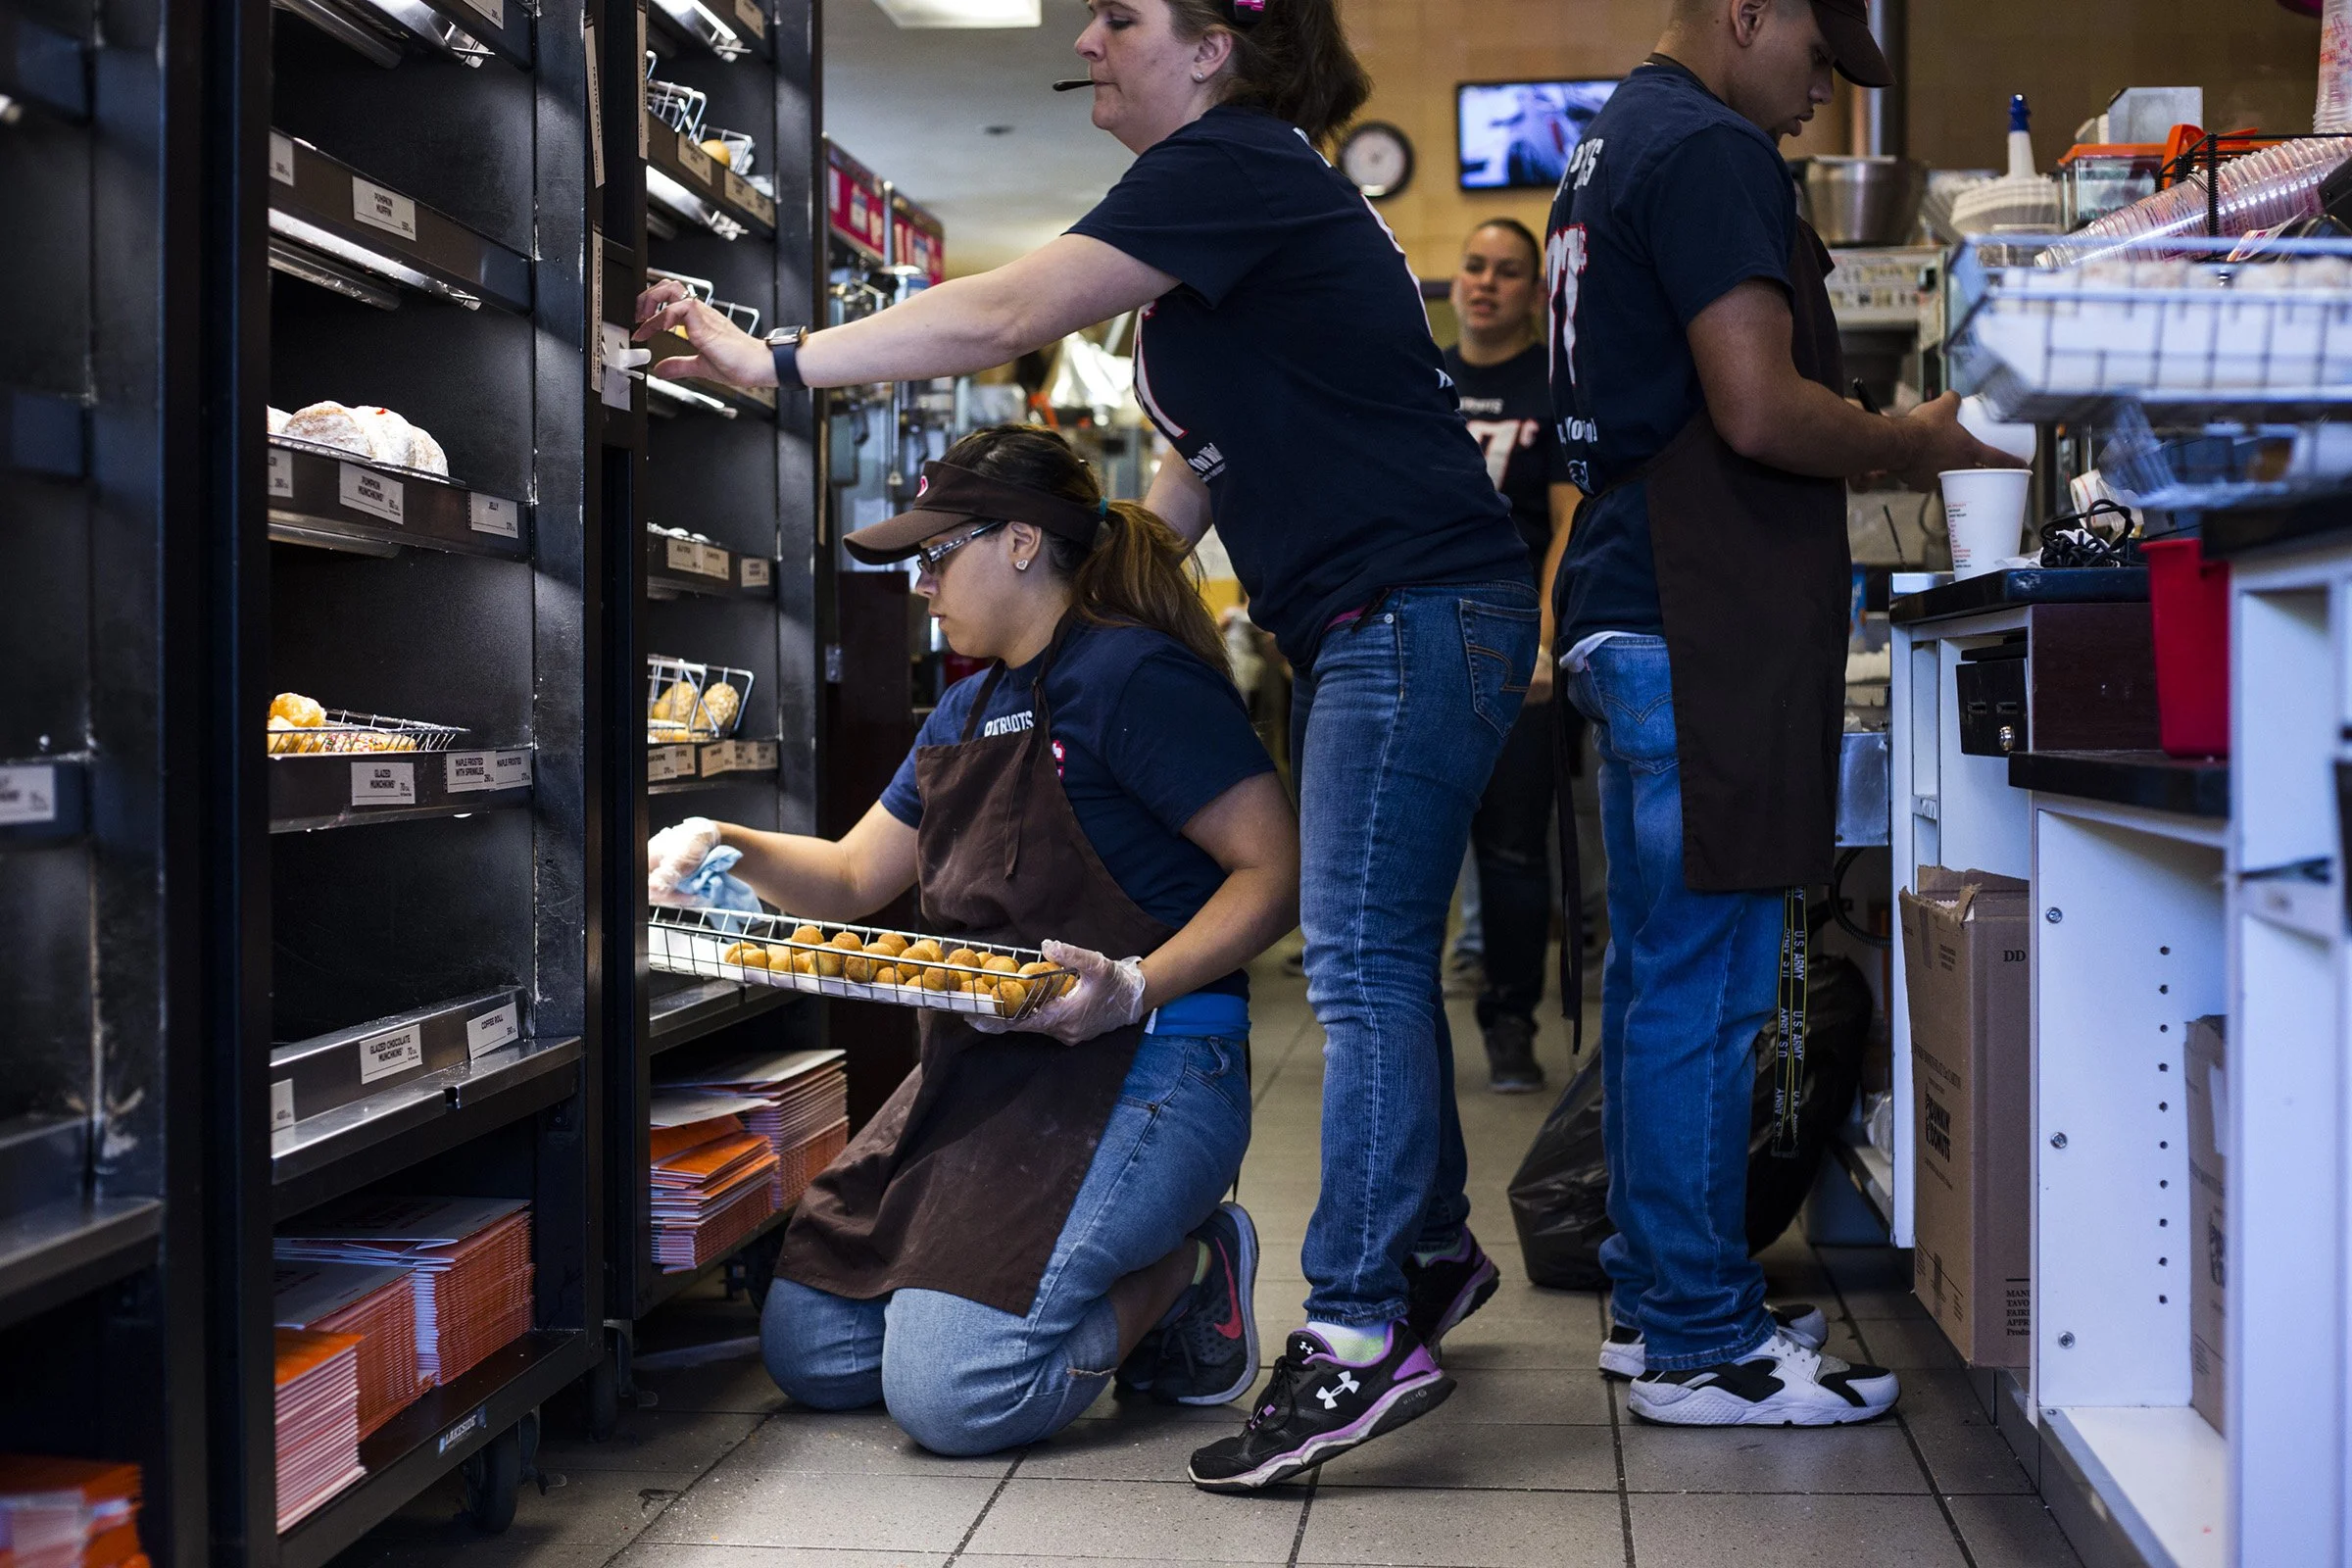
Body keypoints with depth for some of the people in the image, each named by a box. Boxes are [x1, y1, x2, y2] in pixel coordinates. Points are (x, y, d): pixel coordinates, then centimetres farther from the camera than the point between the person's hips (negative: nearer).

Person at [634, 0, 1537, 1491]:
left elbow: (1002, 317, -21)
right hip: (1368, 628, 10)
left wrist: (771, 362, -18)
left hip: (1420, 610, -10)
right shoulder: (1243, 185, 19)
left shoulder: (1228, 166, -12)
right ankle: (1432, 1250, 28)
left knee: (1360, 960, -13)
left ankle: (1358, 1330, -11)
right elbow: (1205, 463, 20)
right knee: (1375, 954, 15)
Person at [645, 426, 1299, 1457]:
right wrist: (731, 848, 7)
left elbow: (1276, 870, -15)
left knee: (953, 1392, -23)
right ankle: (1119, 1288, 16)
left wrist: (1136, 987, -28)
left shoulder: (1134, 676, -10)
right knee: (808, 1351, 5)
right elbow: (853, 878, 25)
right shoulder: (967, 713, 19)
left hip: (1141, 1064, -9)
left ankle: (1184, 1276, 4)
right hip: (984, 1069, 9)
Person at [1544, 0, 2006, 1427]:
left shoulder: (1618, 144, 21)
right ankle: (1702, 1345, 2)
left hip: (1632, 614, 11)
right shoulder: (1712, 151, -11)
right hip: (1701, 629, -10)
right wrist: (1916, 443, -3)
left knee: (1660, 970, 14)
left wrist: (1874, 447, 17)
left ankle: (1658, 1300, 23)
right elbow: (1759, 411, -20)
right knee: (1705, 986, -6)